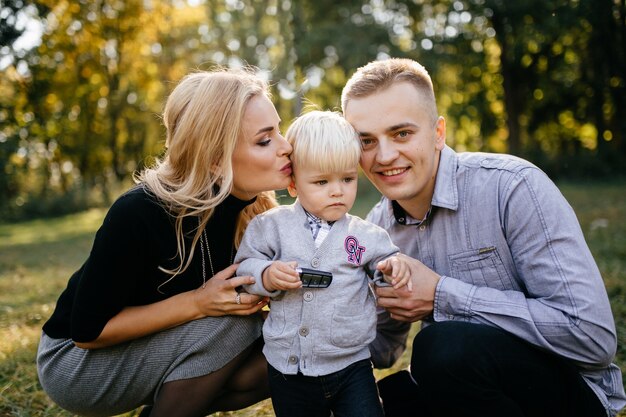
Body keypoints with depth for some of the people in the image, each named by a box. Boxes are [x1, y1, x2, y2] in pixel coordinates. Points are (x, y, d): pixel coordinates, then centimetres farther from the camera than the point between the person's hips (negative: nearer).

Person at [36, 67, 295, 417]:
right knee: (229, 326, -28)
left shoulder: (252, 207, -12)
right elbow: (88, 330, -22)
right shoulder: (139, 213, -29)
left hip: (154, 351, 6)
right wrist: (197, 303, -31)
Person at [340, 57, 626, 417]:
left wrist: (442, 296, -24)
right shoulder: (377, 227, -1)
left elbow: (593, 336, -25)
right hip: (455, 386, 5)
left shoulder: (511, 187, -21)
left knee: (445, 347, -31)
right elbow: (382, 350, 10)